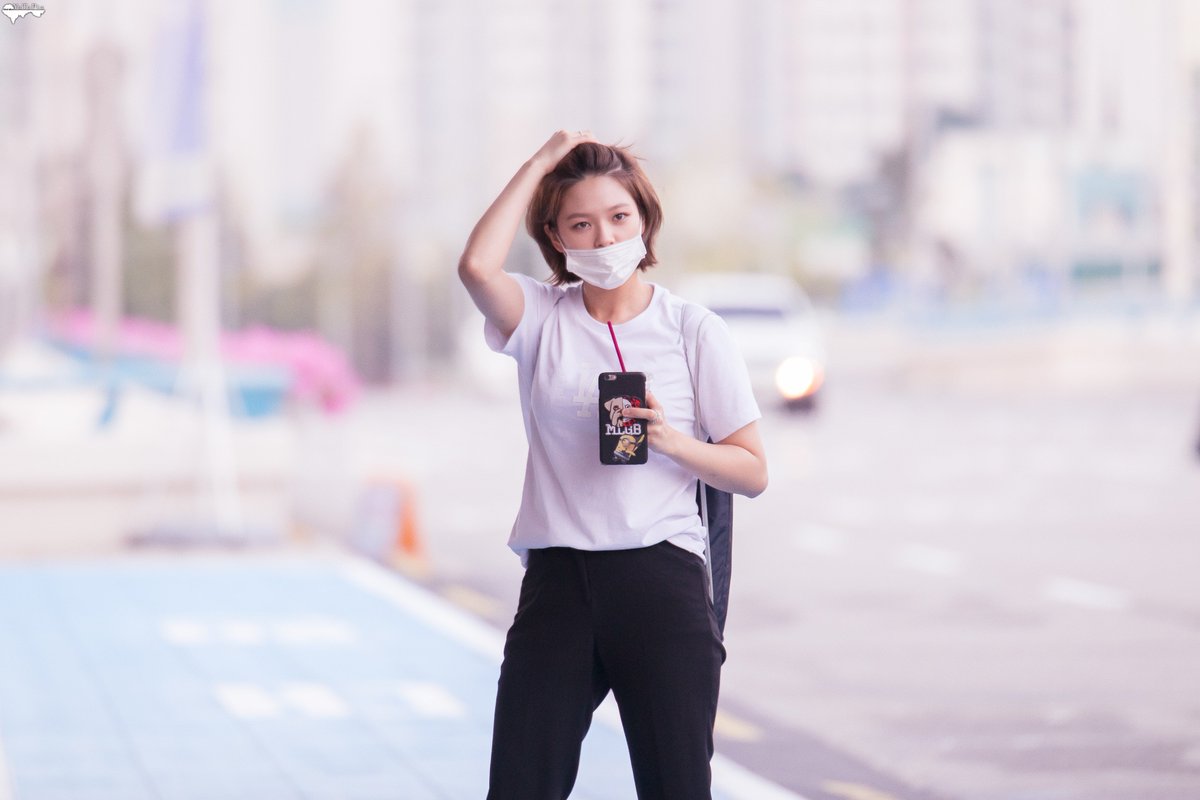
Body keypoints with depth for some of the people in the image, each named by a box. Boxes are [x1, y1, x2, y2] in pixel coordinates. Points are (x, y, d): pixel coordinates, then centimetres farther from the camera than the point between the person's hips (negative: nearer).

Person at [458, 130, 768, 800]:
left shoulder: (695, 331, 4)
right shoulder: (541, 317, 6)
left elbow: (753, 472, 5)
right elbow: (477, 266, -16)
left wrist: (674, 442, -14)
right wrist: (542, 162, -6)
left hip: (662, 575, -1)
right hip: (558, 581, 1)